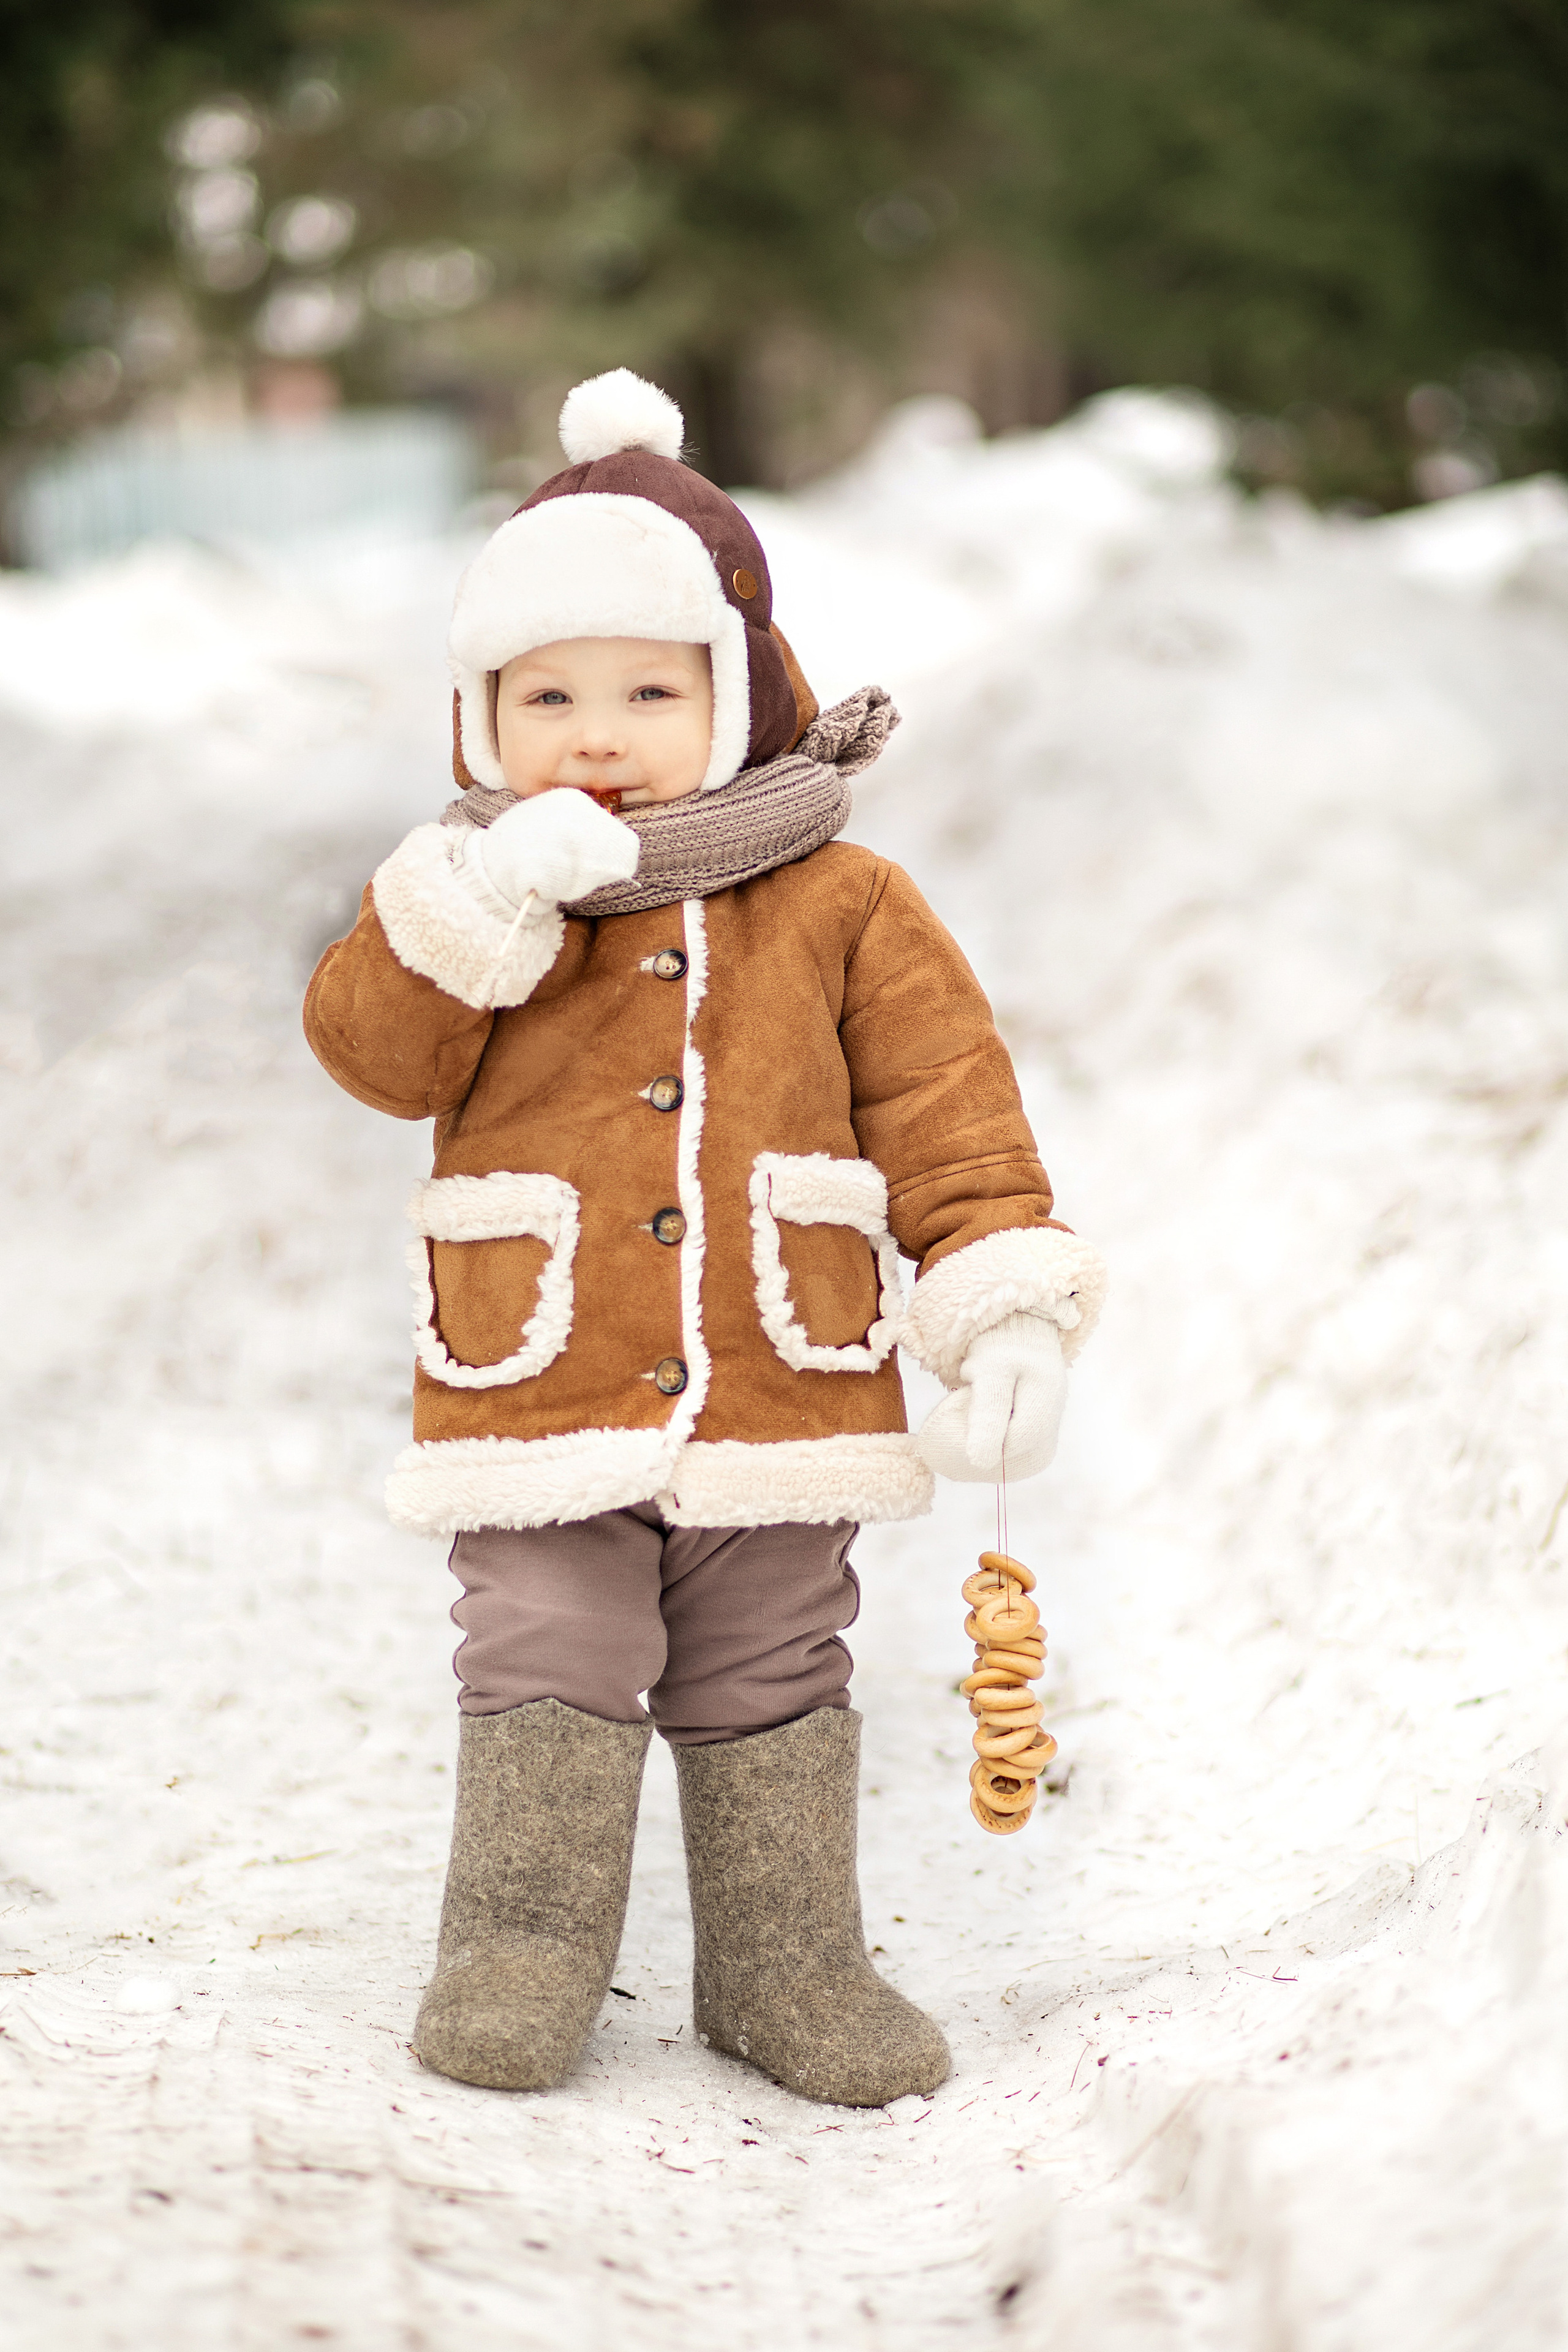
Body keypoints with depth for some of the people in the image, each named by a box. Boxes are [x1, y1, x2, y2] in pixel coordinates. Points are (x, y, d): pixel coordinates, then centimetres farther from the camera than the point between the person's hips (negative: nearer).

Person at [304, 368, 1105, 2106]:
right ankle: (520, 1949, 11)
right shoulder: (470, 900, 4)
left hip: (779, 1386, 1)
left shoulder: (837, 906, 1)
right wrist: (481, 906, -24)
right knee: (546, 1671, -2)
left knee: (769, 1692, 11)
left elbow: (949, 1111, -1)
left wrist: (1007, 1307, -11)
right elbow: (369, 1048, -10)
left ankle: (788, 1969, 21)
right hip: (543, 1409, 0)